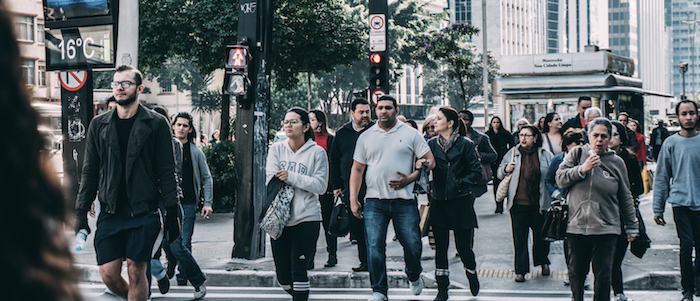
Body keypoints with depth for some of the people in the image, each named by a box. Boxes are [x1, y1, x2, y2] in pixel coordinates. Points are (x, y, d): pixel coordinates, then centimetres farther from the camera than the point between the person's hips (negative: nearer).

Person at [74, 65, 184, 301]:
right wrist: (81, 212, 6)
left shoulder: (156, 124, 1)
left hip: (143, 212, -3)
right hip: (110, 212, 3)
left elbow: (167, 172, 0)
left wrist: (172, 213, -5)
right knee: (108, 275, -1)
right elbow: (89, 172, 11)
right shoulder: (99, 125, 9)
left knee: (136, 272, -3)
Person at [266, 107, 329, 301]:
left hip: (306, 219, -4)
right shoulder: (277, 149, 9)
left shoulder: (317, 152, 0)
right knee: (283, 276, 9)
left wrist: (291, 177, -15)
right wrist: (303, 182, -14)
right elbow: (272, 179, -3)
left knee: (298, 271, -10)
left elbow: (320, 185, -8)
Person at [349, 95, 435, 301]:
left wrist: (410, 178, -10)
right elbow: (357, 170, 13)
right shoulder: (366, 137, 11)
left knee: (412, 244, 1)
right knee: (374, 246, -5)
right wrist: (353, 199, 6)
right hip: (374, 201, 1)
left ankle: (414, 277, 30)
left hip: (404, 201, -1)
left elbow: (429, 161, 3)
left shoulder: (410, 134, 5)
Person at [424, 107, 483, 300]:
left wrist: (459, 184, -12)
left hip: (460, 202, -3)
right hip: (439, 202, 3)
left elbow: (476, 172, -3)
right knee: (440, 246, 3)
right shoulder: (432, 145, 7)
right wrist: (419, 165, -20)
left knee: (463, 246, 0)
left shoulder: (465, 145, -3)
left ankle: (471, 273, 32)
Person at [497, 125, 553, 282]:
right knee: (519, 237, -1)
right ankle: (520, 270, 5)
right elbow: (500, 172, 16)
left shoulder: (546, 155, 2)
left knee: (541, 234, 12)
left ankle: (543, 262, 36)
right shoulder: (513, 153, 6)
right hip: (518, 203, 0)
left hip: (539, 203, 0)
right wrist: (506, 169, -6)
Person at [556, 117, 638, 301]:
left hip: (606, 229, 0)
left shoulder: (616, 162, 7)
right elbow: (560, 179, -1)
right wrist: (582, 169, -14)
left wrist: (631, 226, 15)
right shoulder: (576, 153, 6)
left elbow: (625, 198, 13)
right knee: (576, 273, 9)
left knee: (603, 275, -3)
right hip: (576, 226, 1)